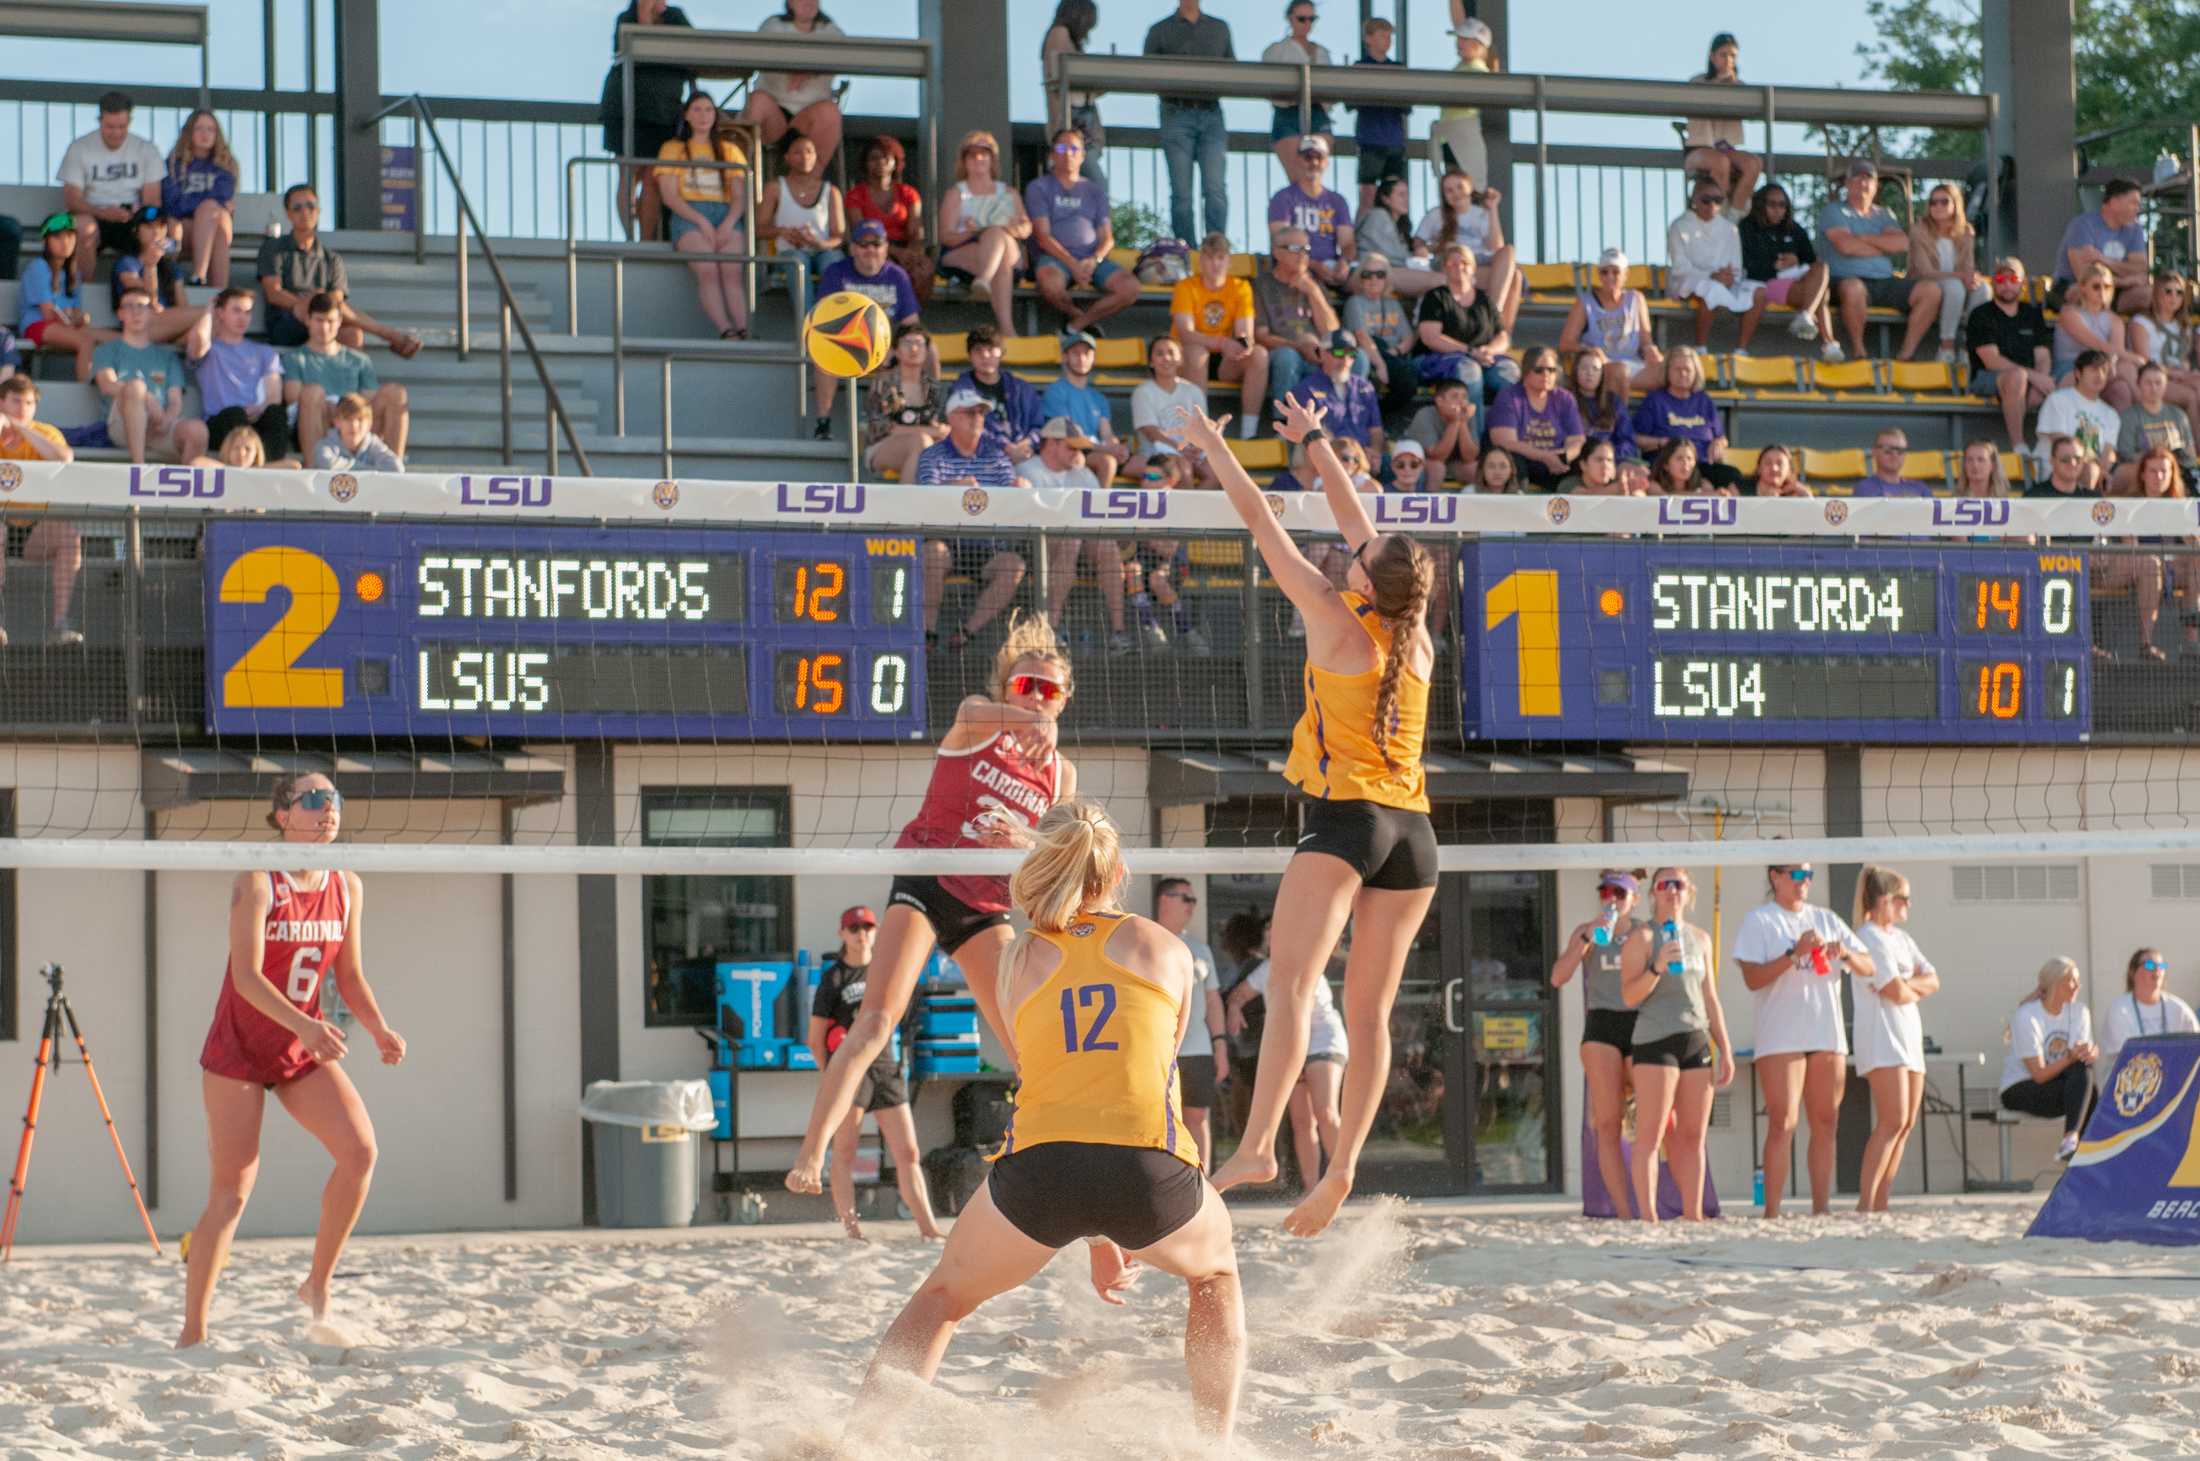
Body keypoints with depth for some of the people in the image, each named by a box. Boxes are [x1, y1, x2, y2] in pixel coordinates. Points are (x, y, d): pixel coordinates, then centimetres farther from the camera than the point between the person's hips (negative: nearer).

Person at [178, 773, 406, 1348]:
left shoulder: (348, 887, 2)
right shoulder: (257, 883, -15)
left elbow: (349, 977, 10)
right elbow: (246, 977, -24)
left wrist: (379, 1030, -8)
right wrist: (304, 1025, -38)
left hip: (304, 1048, 5)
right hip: (239, 1046, -5)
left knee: (360, 1151, -18)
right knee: (230, 1190, -4)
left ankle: (317, 1286, -1)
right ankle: (192, 1333, 5)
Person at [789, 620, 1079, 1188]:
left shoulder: (1061, 773, 10)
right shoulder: (975, 725, -2)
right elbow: (970, 711, -28)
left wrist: (1023, 842, -15)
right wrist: (1033, 723, -51)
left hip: (984, 908, 5)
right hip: (924, 883, -5)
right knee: (876, 1021, -20)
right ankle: (810, 1155, -25)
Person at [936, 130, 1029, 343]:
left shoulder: (1008, 192, 26)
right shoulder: (956, 195, 19)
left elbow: (1027, 229, 9)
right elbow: (946, 237, 4)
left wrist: (1016, 229, -18)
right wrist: (971, 232, -19)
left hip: (1009, 251, 1)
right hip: (959, 253, -1)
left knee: (997, 232, -36)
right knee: (1001, 263, -37)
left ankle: (984, 280, -68)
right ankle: (1006, 326, -59)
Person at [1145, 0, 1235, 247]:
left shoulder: (1220, 29, 18)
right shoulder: (1161, 31, 11)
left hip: (1211, 114, 2)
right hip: (1177, 114, -2)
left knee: (1216, 189, -10)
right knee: (1181, 192, -4)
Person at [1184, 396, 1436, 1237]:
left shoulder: (1337, 625, -5)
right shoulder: (1417, 636, 9)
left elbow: (1263, 526, 1)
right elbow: (1357, 521, 21)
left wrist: (1213, 446, 12)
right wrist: (1315, 442, 32)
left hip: (1346, 817, -7)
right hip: (1413, 830, 7)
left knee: (1292, 981, -16)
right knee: (1369, 1010, 7)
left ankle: (1258, 1146, -30)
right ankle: (1343, 1166, 3)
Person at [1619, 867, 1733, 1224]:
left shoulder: (1700, 938, 17)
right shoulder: (1642, 936, -1)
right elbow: (1629, 996, -8)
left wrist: (1725, 1049, 15)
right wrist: (1658, 967, -23)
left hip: (1697, 1040, 6)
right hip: (1655, 1040, -6)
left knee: (1693, 1137, 5)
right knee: (1650, 1134, -8)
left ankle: (1693, 1215, 8)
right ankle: (1648, 1216, -11)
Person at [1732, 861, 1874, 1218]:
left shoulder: (1826, 919, 17)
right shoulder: (1759, 920, 2)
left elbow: (1869, 967, 13)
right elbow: (1752, 978, -10)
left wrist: (1845, 953, -8)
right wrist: (1795, 953, -20)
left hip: (1828, 1035, 6)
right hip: (1781, 1037, -5)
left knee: (1825, 1125, 5)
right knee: (1783, 1124, -12)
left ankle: (1821, 1209, 9)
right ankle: (1771, 1212, -14)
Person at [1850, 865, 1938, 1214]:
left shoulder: (1902, 938, 20)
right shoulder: (1870, 937, -8)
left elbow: (1932, 982, 12)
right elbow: (1897, 992, -15)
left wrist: (1906, 985, -6)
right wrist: (1916, 988, 6)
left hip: (1908, 1035, 9)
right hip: (1881, 1037, -9)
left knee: (1907, 1123, 4)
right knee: (1893, 1121, -17)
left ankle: (1880, 1200, 6)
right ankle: (1865, 1202, -20)